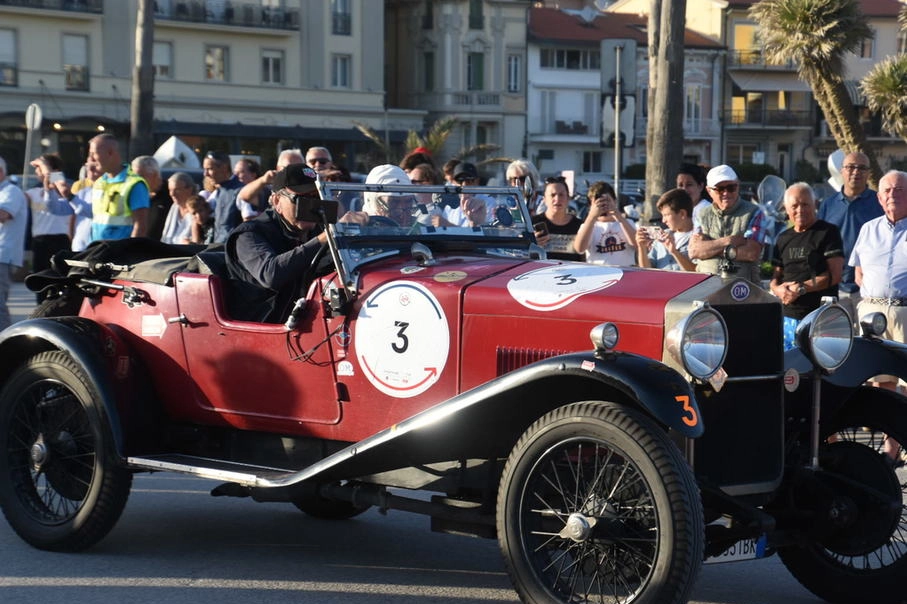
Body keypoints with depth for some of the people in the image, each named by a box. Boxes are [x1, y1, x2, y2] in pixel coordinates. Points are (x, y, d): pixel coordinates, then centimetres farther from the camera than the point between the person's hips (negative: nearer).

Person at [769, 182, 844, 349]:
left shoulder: (828, 232, 1)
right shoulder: (783, 238, 19)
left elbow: (834, 274, -7)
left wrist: (801, 288, -13)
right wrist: (777, 289, -4)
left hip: (820, 317, -5)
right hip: (788, 316, 5)